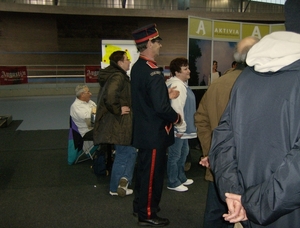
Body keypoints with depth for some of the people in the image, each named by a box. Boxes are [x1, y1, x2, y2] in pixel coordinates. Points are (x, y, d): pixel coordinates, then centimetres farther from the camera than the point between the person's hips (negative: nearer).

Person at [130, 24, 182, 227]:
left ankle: (140, 205, 37)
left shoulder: (137, 67, 6)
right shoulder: (153, 72, -23)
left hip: (143, 130, 9)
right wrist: (176, 117, -10)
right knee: (153, 172, 4)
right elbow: (161, 108, -27)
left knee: (144, 169, 21)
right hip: (155, 132, -9)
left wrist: (166, 93, 12)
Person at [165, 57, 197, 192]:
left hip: (183, 128, 11)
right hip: (178, 129, -11)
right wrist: (180, 127, -23)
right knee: (175, 155, 1)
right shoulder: (177, 86, -21)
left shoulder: (182, 84, 15)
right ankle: (173, 183, 14)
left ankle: (181, 177, 38)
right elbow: (176, 108, -26)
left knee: (183, 152, 23)